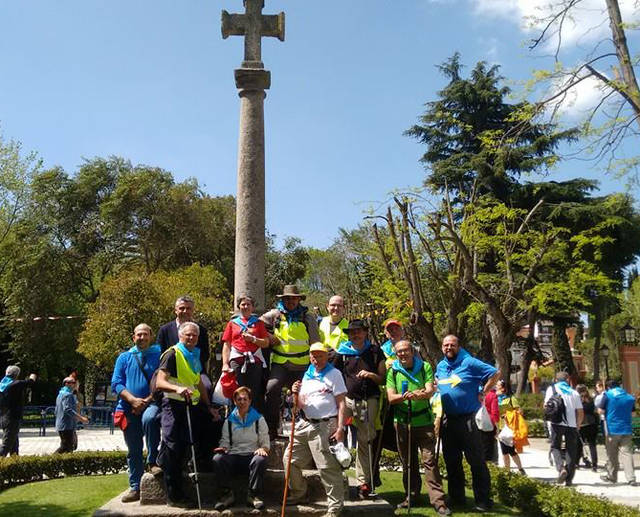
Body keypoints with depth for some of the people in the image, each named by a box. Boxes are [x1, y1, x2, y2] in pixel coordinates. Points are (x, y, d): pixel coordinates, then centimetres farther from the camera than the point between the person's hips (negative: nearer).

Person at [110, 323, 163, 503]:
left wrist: (147, 401, -13)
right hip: (130, 408, 3)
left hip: (152, 403, -3)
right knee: (133, 450, 7)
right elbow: (116, 383, 5)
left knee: (149, 418, -37)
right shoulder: (124, 357, 14)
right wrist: (133, 400, -10)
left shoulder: (159, 355, 6)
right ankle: (135, 488, 18)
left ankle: (153, 461, -22)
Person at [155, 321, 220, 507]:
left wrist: (209, 406, 22)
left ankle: (177, 493, 19)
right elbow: (160, 382, -18)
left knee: (184, 449, 7)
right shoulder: (172, 354, -7)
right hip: (173, 405, -7)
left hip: (192, 406, 7)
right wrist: (177, 388, -36)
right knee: (173, 448, -8)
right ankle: (174, 495, -1)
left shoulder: (195, 357, 18)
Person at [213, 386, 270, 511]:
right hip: (233, 457, 2)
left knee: (260, 459, -37)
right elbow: (225, 441, 14)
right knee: (217, 459, -29)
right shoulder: (229, 421, 17)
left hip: (252, 455, -2)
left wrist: (263, 448, -14)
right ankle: (228, 494, -18)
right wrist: (223, 448, -9)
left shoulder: (258, 419, 12)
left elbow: (265, 441, 8)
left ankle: (254, 495, -23)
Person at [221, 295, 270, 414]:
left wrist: (253, 339, -7)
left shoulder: (259, 322, 16)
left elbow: (266, 343, 9)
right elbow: (226, 345, 10)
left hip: (255, 361, 0)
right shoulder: (232, 323, 15)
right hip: (237, 361, 0)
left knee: (256, 394, -4)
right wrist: (225, 364, -1)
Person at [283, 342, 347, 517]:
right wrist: (296, 394, -3)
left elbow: (341, 403, -6)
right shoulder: (307, 375, 16)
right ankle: (299, 494, 29)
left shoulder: (334, 373, -1)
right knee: (290, 459, 10)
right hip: (306, 424, 7)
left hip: (325, 426, -7)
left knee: (327, 467, -7)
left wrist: (340, 428, -15)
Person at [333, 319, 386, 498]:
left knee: (365, 441, 4)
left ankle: (363, 481, 12)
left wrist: (370, 375, -12)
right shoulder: (342, 353, 7)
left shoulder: (375, 352, 6)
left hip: (369, 401, 0)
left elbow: (383, 379, 7)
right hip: (347, 398, 1)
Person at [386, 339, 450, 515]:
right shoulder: (393, 371, 3)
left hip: (424, 420, -2)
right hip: (402, 421, 2)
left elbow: (430, 391, -10)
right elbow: (391, 397, -5)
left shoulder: (425, 367, 1)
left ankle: (438, 500, -5)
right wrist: (405, 396, -24)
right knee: (408, 462, 10)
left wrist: (420, 394, -31)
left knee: (429, 460, -7)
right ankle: (411, 496, 23)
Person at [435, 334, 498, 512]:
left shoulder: (469, 363, -9)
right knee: (451, 462, 13)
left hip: (467, 419, -7)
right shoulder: (440, 366, 11)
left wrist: (482, 393, -10)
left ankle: (483, 501, 6)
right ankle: (456, 498, 24)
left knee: (476, 461, -2)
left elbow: (494, 374, -9)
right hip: (447, 420, 7)